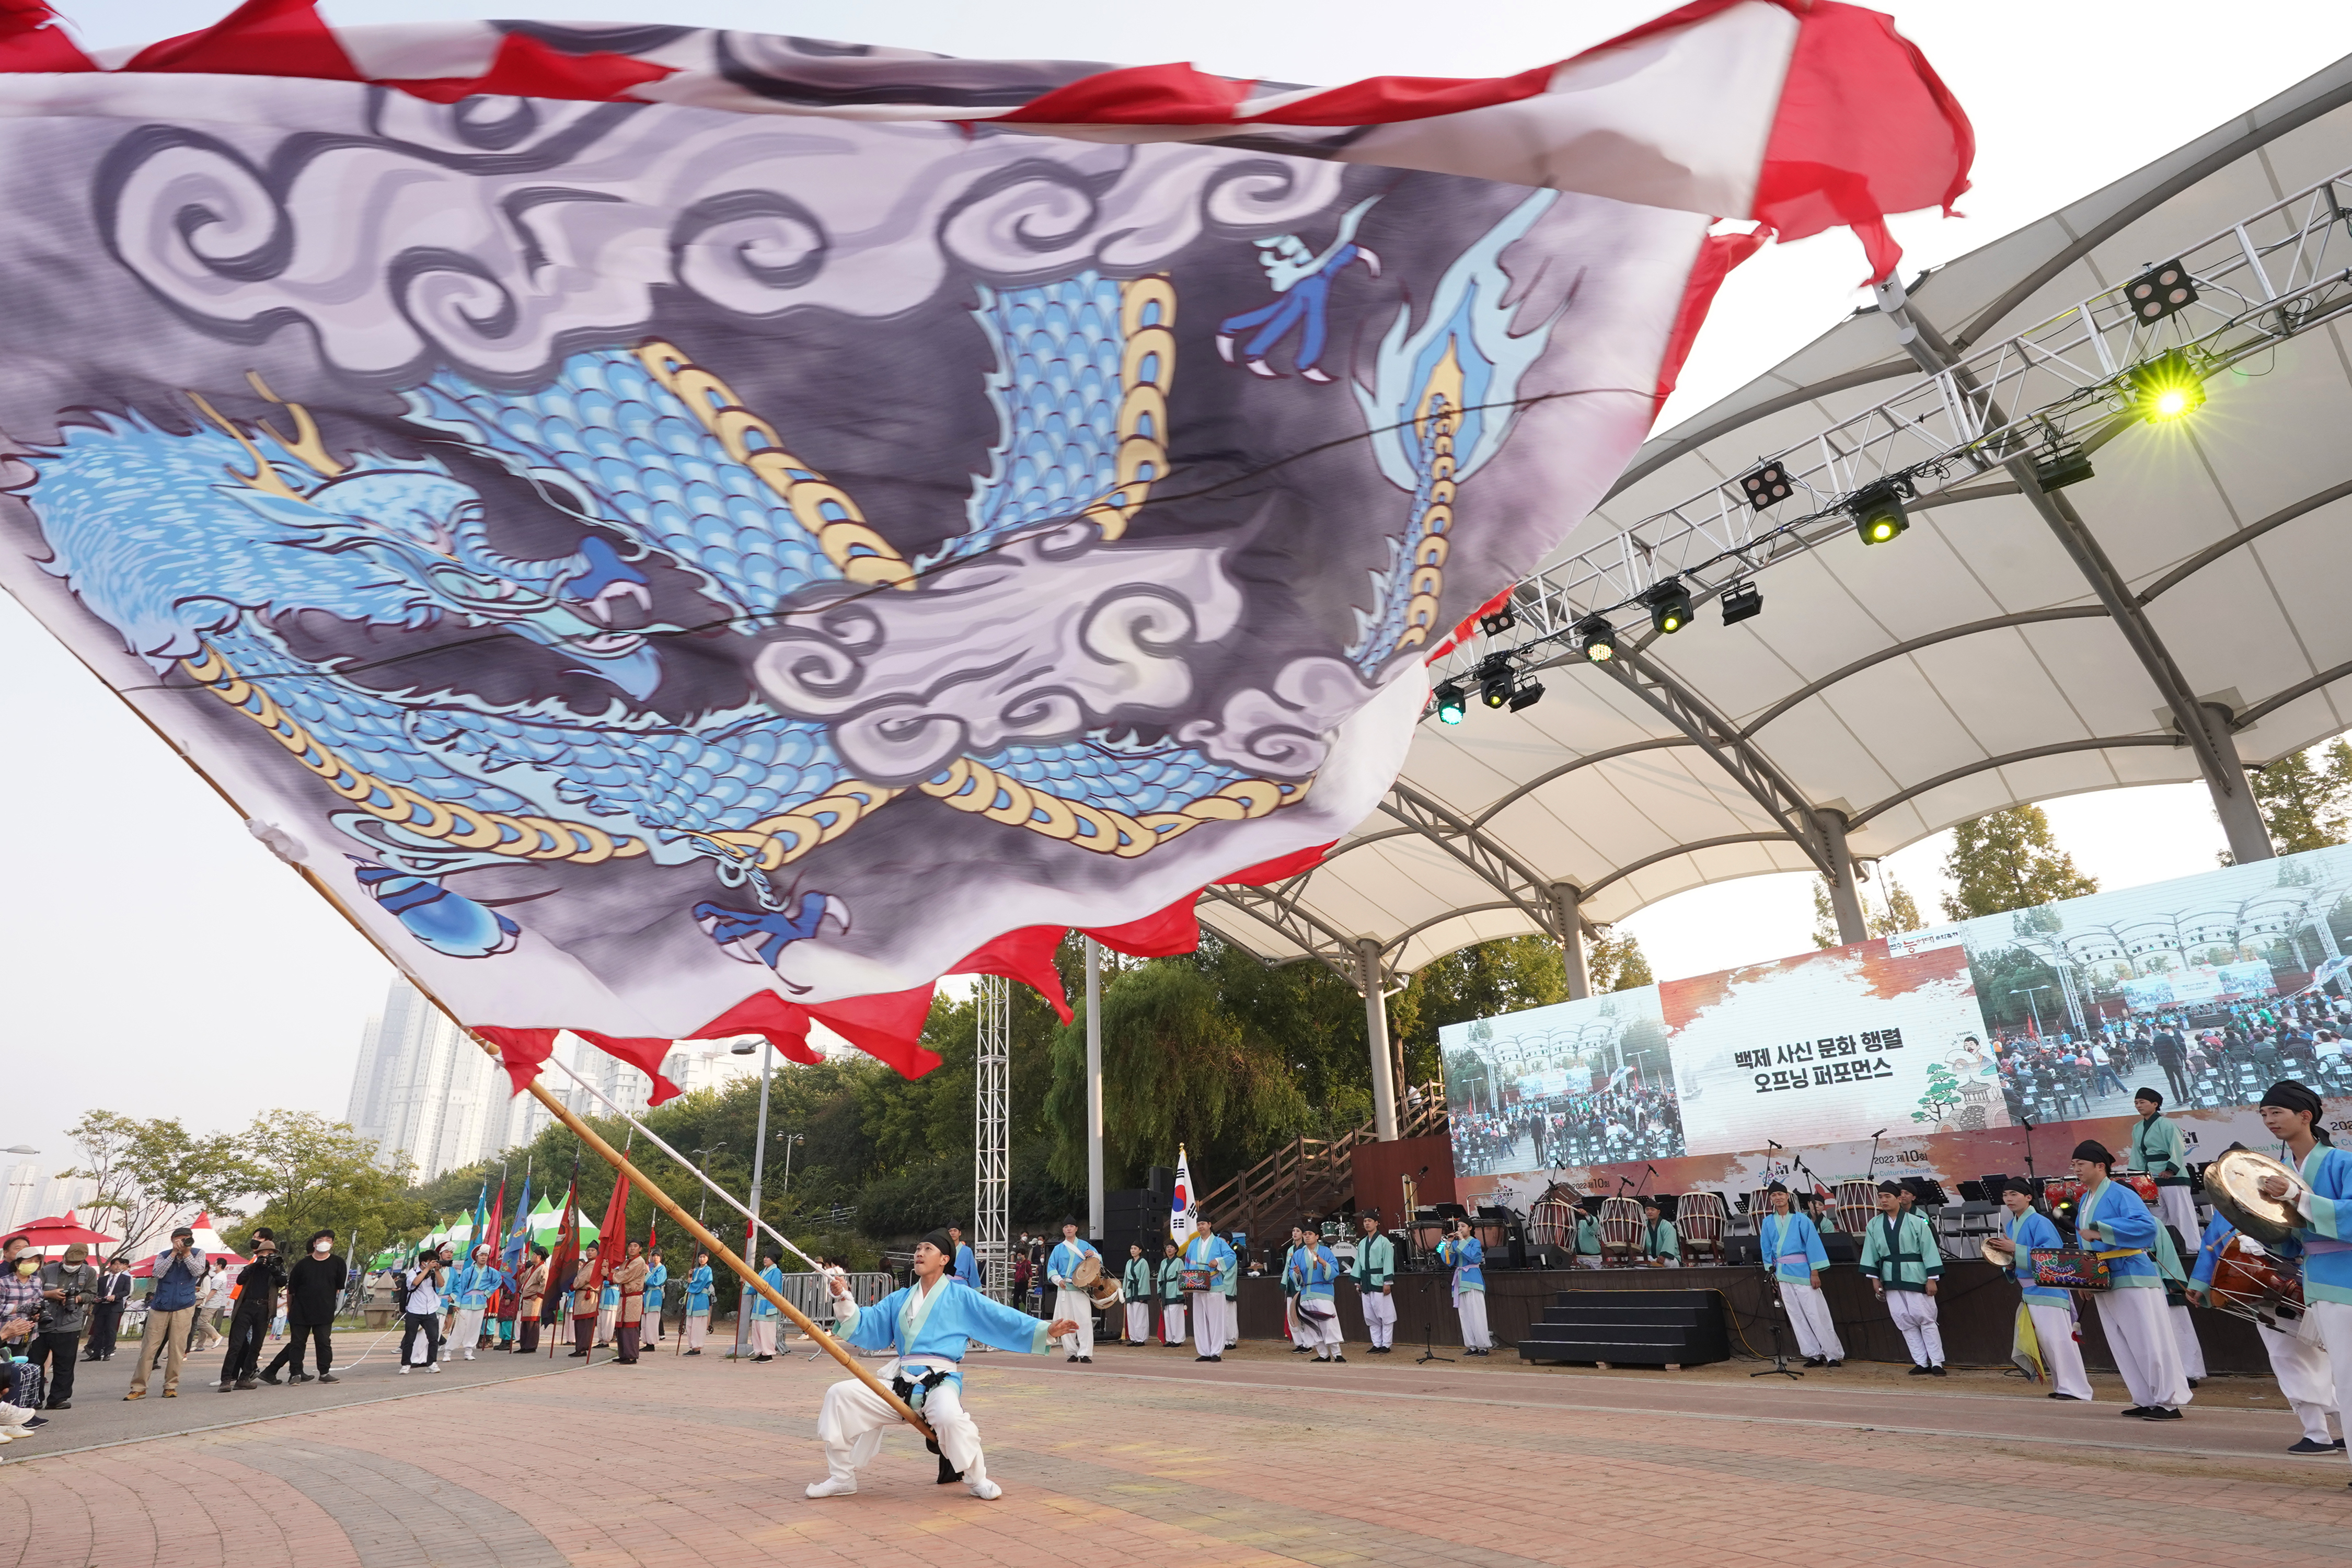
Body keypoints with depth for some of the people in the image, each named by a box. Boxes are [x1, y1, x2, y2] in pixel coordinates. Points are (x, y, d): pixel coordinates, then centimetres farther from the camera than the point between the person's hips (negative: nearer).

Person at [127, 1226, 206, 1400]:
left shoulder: (197, 1255, 5)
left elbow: (198, 1271, -10)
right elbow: (157, 1273, -10)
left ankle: (171, 1386, 9)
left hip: (184, 1308, -1)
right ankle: (139, 1388, 10)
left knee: (177, 1349, -1)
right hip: (160, 1307, 1)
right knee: (148, 1348, 0)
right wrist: (174, 1253, -13)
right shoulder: (164, 1256, 6)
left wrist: (187, 1253, -12)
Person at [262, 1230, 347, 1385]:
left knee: (324, 1343, 1)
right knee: (297, 1343, 5)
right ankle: (297, 1373, 17)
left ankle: (325, 1373, 9)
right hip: (300, 1312, 1)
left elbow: (341, 1287, 9)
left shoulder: (337, 1263, 3)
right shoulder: (302, 1264, 3)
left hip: (324, 1312, -1)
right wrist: (290, 1310, 11)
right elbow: (291, 1290, 9)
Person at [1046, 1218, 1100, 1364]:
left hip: (1082, 1289, -2)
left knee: (1085, 1320, -13)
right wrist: (1058, 1280, -9)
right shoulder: (1058, 1248, 12)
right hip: (1064, 1290, 2)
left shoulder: (1085, 1246, 10)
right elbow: (1051, 1267, 8)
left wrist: (1094, 1255, -12)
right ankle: (1072, 1352, 13)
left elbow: (1099, 1262, 11)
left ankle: (1085, 1353, -11)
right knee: (1067, 1322, 2)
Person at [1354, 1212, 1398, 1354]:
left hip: (1379, 1283, -6)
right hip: (1366, 1283, 6)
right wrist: (1357, 1282, 14)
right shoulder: (1362, 1244, 15)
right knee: (1370, 1317, 8)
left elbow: (1388, 1262, -9)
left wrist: (1388, 1282, -15)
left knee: (1385, 1315, -2)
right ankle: (1377, 1344, 16)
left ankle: (1386, 1345, 5)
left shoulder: (1384, 1242, -3)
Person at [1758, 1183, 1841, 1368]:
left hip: (1802, 1271, -4)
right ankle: (1814, 1355, 15)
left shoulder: (1801, 1220, -4)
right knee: (1796, 1316, 7)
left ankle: (1834, 1354, 6)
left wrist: (1815, 1272, -11)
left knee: (1816, 1313, -4)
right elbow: (1767, 1250, 12)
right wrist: (1771, 1273, 8)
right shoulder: (1767, 1223, 7)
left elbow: (1813, 1245, -7)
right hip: (1782, 1274, 4)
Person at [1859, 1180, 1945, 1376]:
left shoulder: (1916, 1222, -5)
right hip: (1891, 1279, 4)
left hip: (1914, 1277, -4)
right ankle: (1921, 1363, 14)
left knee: (1925, 1319, -2)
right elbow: (1871, 1253, 9)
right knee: (1904, 1322, 5)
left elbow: (1929, 1250, -4)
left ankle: (1937, 1363, 9)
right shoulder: (1874, 1226, 5)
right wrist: (1875, 1278, 6)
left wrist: (1931, 1279, -7)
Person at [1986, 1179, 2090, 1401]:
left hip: (2048, 1289, -9)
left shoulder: (2040, 1223, -14)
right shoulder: (2010, 1225, 11)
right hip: (2028, 1292, 9)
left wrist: (2015, 1249, -23)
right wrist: (2007, 1258, -2)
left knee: (2057, 1339, -10)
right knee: (2043, 1342, 12)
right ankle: (2063, 1385, 21)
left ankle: (2075, 1389, -4)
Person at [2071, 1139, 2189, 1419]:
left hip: (2133, 1279, -9)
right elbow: (2084, 1242, 22)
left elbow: (2146, 1226, -28)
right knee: (2124, 1347, 12)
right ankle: (2146, 1400, 20)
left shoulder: (2120, 1194, -12)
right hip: (2103, 1282, 9)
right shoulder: (2084, 1201, 14)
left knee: (2151, 1343, -4)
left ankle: (2170, 1402, 3)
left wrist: (2100, 1232, -30)